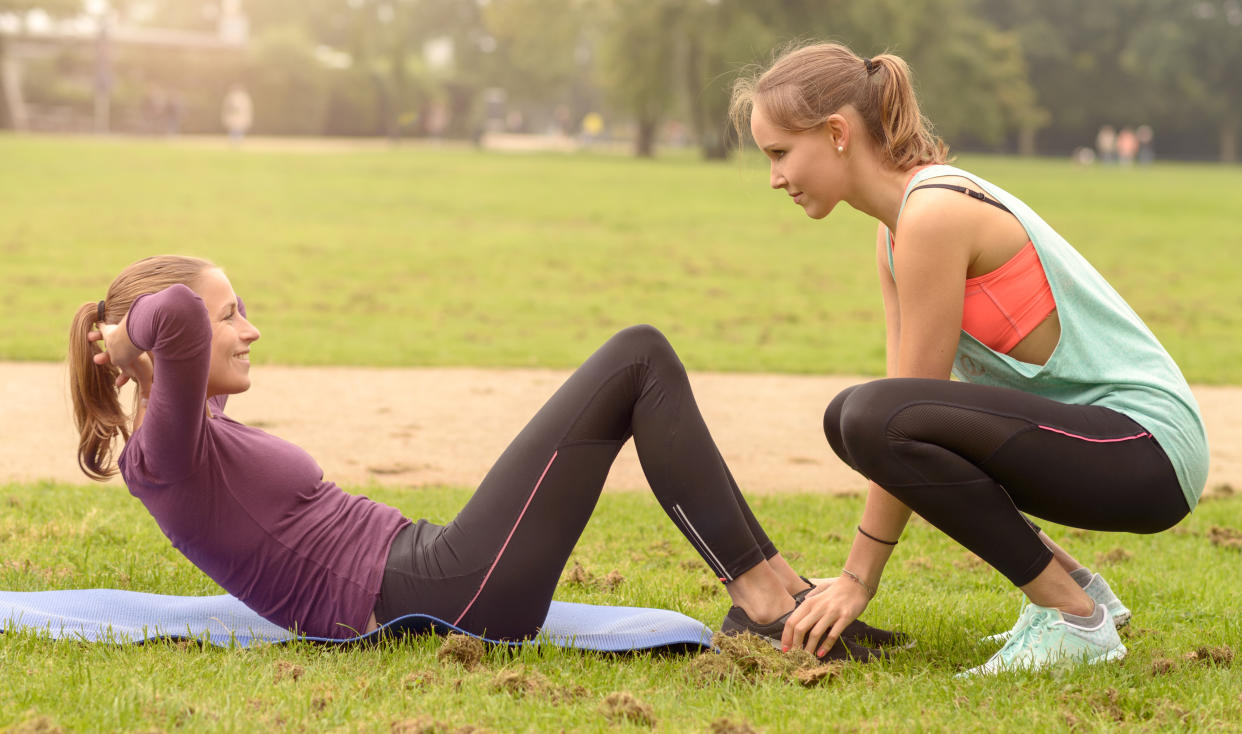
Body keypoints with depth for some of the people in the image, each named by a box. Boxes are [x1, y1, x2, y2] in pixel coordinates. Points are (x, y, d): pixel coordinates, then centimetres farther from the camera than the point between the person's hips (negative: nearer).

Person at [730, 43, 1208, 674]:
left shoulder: (934, 214, -18)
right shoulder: (896, 226, 11)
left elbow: (902, 417, -17)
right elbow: (909, 398, 9)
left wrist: (859, 579, -11)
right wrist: (854, 571, 3)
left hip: (1148, 451, -10)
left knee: (871, 418, -26)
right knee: (852, 418, 15)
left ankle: (1076, 619, -12)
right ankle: (1074, 584, 15)